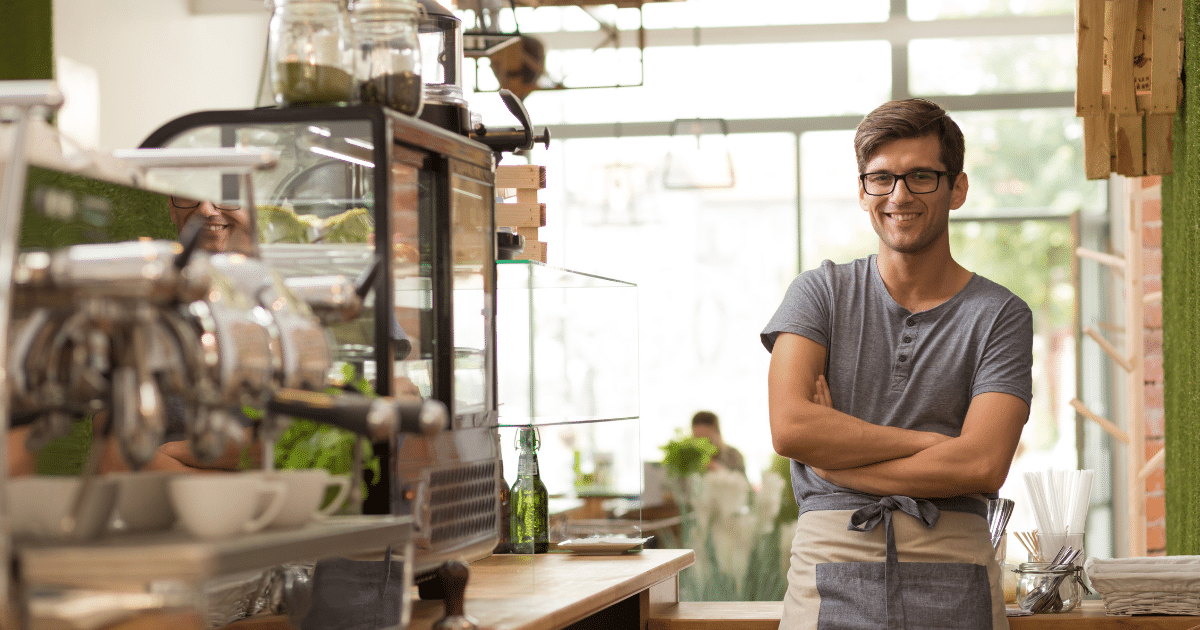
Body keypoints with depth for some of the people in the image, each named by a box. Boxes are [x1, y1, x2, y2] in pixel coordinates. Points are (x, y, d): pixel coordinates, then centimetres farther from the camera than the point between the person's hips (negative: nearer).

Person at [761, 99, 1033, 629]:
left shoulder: (999, 316, 4)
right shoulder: (820, 293, 8)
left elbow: (983, 466, -9)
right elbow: (789, 426, -8)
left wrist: (837, 460, -7)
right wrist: (930, 442, -9)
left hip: (952, 584, 0)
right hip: (830, 571, 0)